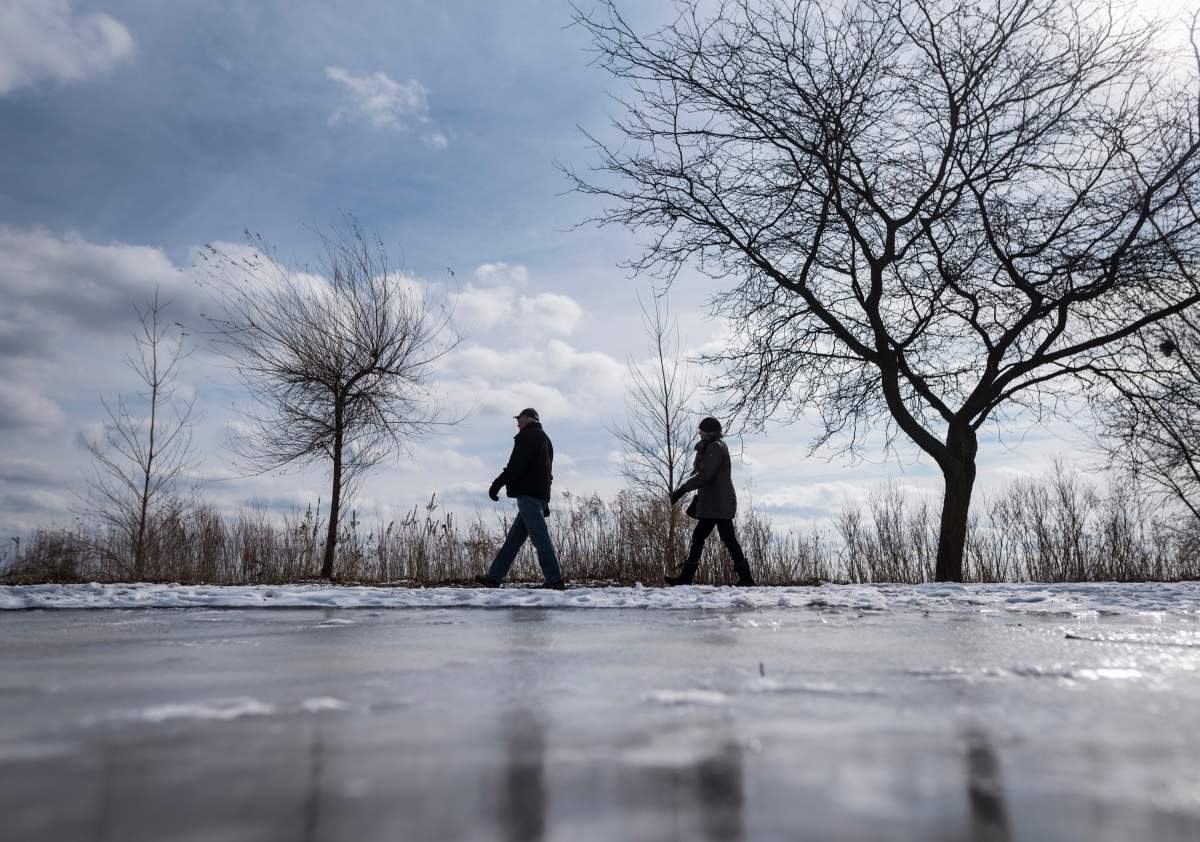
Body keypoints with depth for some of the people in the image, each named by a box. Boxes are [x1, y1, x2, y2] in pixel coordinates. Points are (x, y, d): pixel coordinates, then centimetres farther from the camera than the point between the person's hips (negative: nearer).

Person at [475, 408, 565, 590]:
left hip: (528, 493, -10)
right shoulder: (544, 438, 26)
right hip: (541, 495, 10)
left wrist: (497, 484, -14)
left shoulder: (528, 435, -3)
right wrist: (545, 504, 24)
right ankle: (494, 577, 13)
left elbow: (516, 464, -16)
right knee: (514, 538, 10)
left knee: (540, 537, -11)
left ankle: (555, 580, -12)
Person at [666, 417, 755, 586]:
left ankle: (745, 577, -2)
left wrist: (683, 489, -21)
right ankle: (686, 576, 13)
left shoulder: (715, 447, -11)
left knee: (728, 539, -7)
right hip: (712, 504, 10)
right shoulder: (712, 447, 21)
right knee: (698, 537, 10)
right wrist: (696, 501, 21)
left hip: (719, 504, -10)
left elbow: (705, 475, -21)